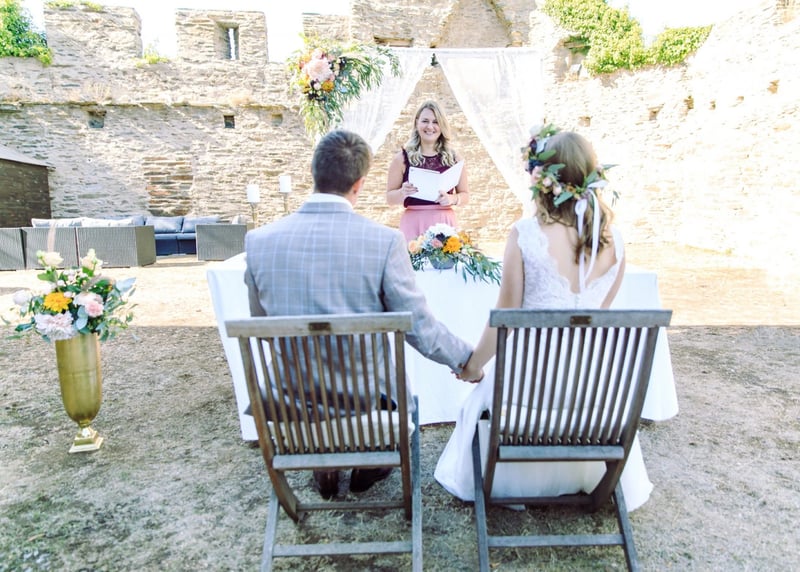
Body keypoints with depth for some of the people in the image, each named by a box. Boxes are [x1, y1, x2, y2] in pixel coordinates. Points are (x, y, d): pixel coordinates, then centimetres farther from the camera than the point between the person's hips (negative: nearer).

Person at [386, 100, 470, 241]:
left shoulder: (453, 158, 7)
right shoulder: (402, 158, 2)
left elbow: (465, 195, 12)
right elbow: (390, 198, 6)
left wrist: (453, 199, -8)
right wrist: (402, 192, -14)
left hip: (444, 223, 2)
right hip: (413, 223, -1)